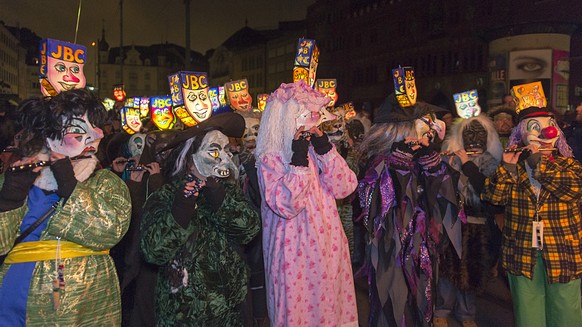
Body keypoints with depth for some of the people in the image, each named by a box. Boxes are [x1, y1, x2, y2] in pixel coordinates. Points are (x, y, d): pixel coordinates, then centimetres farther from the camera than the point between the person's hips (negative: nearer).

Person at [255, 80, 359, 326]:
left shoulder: (315, 150, 6)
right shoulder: (269, 159, -11)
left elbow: (344, 188, -2)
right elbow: (286, 205, -22)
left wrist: (325, 149, -9)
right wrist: (298, 159, -23)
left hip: (328, 245, 6)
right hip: (295, 251, -5)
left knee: (330, 302, 16)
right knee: (298, 307, 6)